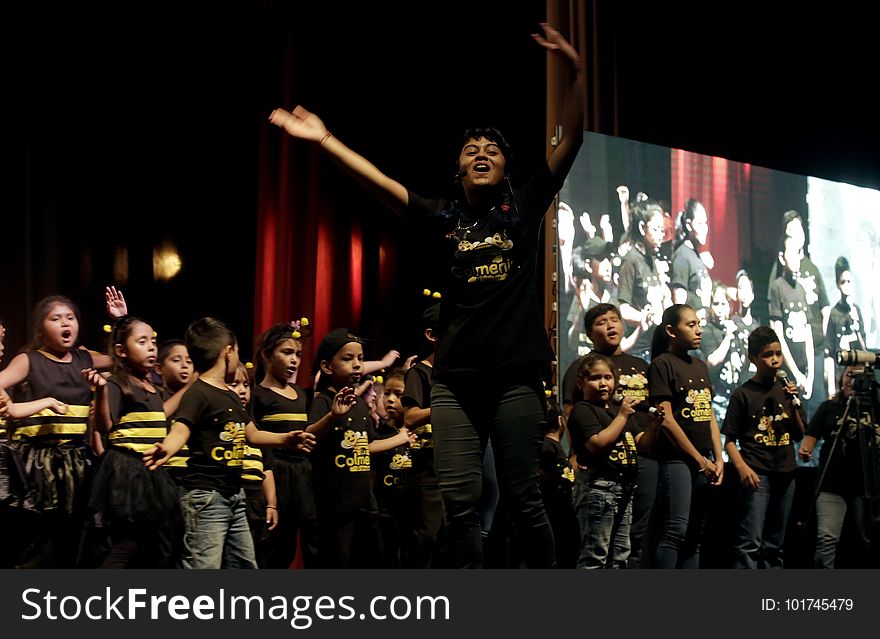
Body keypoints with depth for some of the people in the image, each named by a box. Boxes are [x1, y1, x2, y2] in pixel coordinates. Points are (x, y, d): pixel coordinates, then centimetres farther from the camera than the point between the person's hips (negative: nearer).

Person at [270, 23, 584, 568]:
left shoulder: (525, 207, 5)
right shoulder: (445, 217, 10)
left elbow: (572, 141, -3)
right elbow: (381, 182, 8)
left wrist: (574, 72, -14)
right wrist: (325, 139, 4)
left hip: (515, 374, -2)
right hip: (455, 378, 2)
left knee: (522, 496, 0)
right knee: (459, 500, -1)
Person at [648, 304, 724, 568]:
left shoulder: (700, 366, 17)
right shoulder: (662, 364, -6)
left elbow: (710, 416, 16)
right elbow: (666, 419, -12)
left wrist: (718, 459, 4)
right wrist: (700, 460, -10)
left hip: (704, 462, 8)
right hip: (676, 459, -7)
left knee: (694, 536, 8)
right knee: (675, 531, -14)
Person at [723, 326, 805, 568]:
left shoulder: (785, 390, 13)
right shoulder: (743, 394, -2)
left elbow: (798, 435, 15)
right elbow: (729, 440, -4)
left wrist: (793, 405, -1)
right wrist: (743, 468, -21)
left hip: (785, 474, 6)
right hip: (758, 475, -6)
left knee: (775, 544, 12)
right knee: (750, 543, -14)